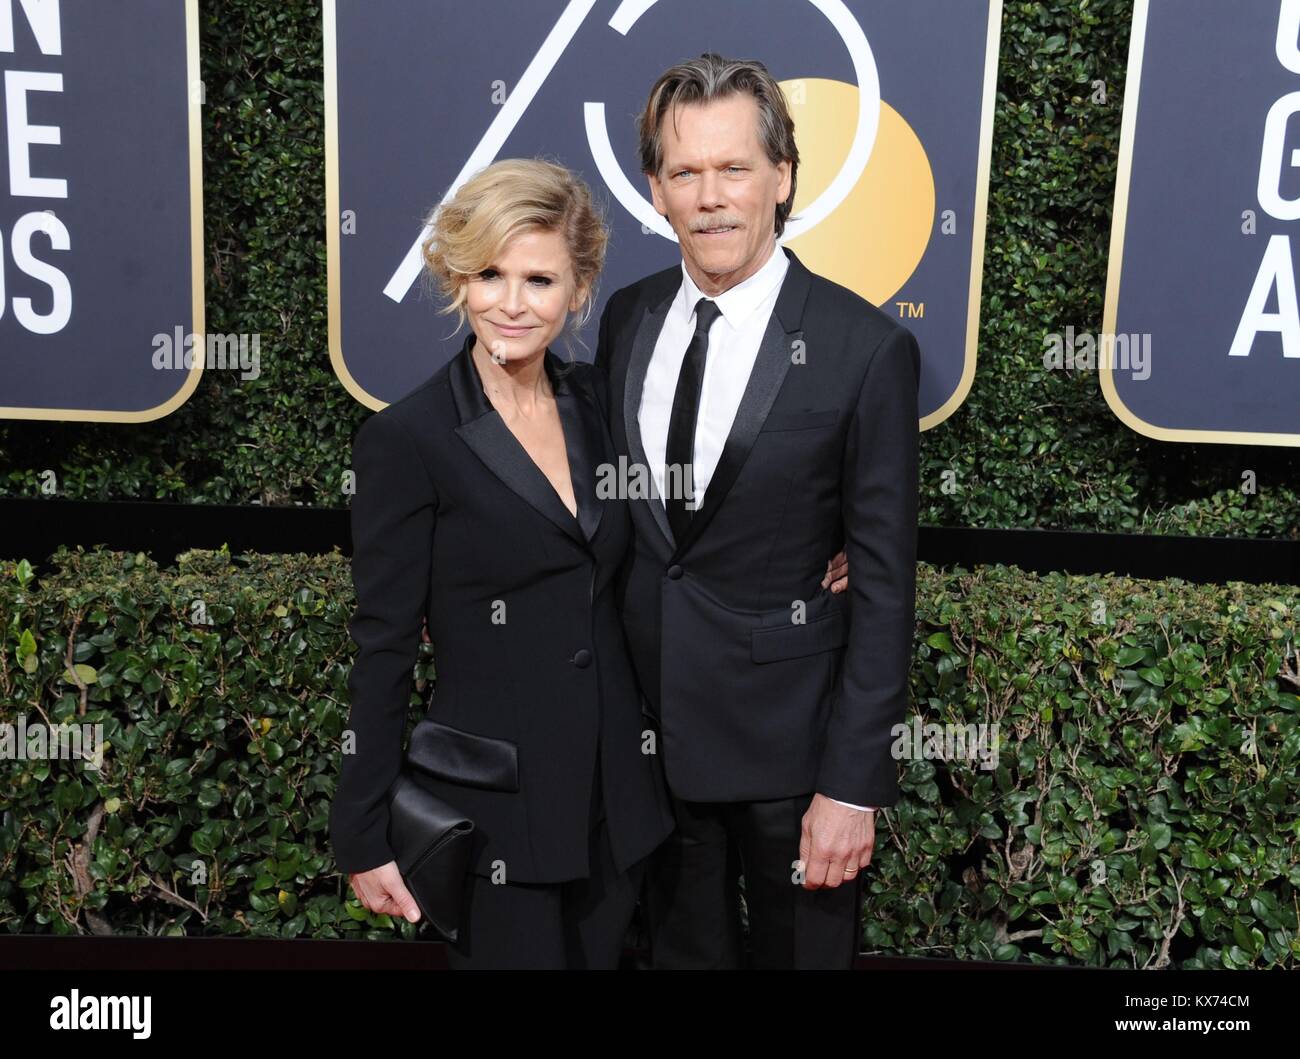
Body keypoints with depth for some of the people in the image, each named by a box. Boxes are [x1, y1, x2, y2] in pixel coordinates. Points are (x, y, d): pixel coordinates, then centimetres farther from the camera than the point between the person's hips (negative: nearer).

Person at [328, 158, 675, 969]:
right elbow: (385, 646, -9)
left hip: (619, 789, 5)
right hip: (494, 803, -5)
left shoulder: (596, 402, 3)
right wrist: (365, 834, -7)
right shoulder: (407, 438, -12)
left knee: (601, 955, 19)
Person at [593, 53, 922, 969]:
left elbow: (883, 585, -12)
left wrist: (852, 785, -13)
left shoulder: (866, 349, -15)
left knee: (802, 949, 16)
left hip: (791, 738, -4)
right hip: (652, 724, 4)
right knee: (683, 947, 22)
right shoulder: (627, 319, 1)